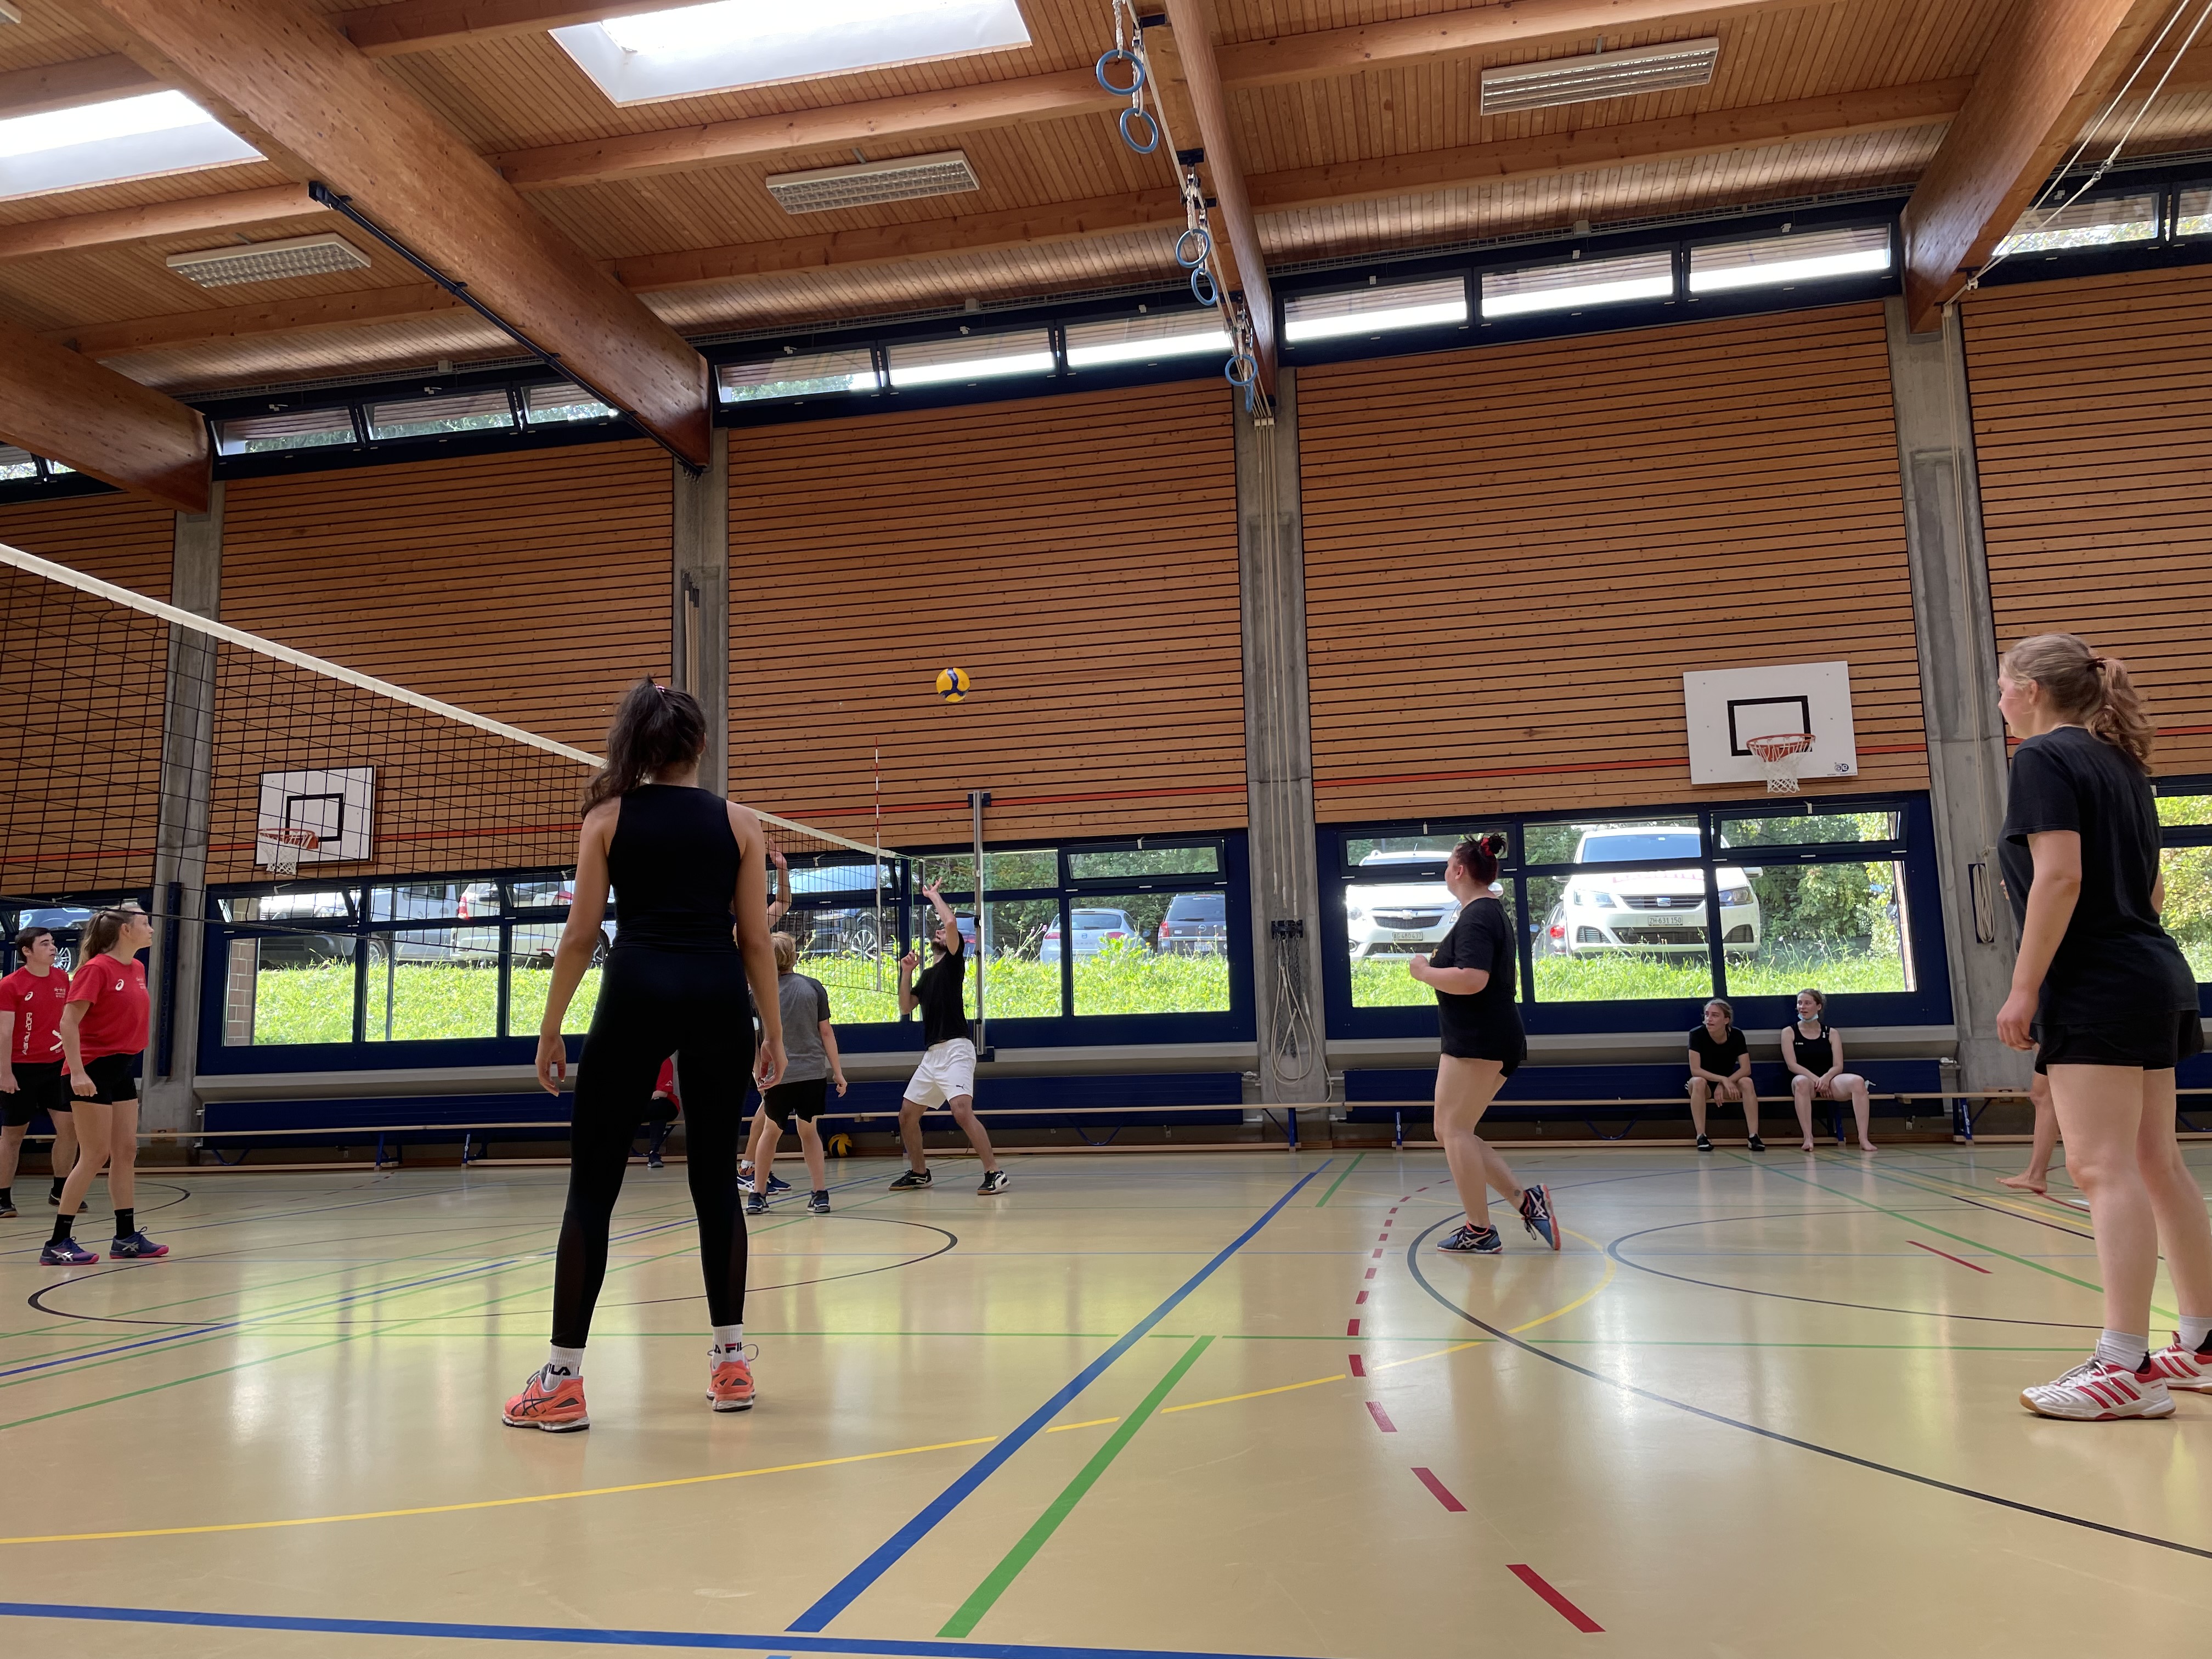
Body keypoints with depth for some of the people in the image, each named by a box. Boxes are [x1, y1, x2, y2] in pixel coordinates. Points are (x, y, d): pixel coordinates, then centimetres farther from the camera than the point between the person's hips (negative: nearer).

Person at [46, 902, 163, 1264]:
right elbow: (69, 1022, -18)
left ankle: (127, 1238, 15)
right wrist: (77, 1071, -24)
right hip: (93, 1071, -8)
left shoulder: (137, 969, 10)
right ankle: (57, 1244, 2)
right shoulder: (97, 969, -15)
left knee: (126, 1152, 9)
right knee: (95, 1155, -7)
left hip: (123, 1068, 8)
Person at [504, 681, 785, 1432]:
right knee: (716, 1181, 10)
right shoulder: (738, 821, 9)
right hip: (718, 996, 2)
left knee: (592, 1186, 4)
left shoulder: (608, 816, 7)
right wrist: (773, 1030, 11)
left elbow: (580, 934, 2)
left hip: (636, 991, -1)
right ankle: (731, 1362, 16)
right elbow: (756, 939, 5)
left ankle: (562, 1380, 3)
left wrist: (550, 1029, 8)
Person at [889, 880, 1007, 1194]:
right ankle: (919, 1172, 26)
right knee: (907, 1114, 11)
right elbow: (906, 1008, 15)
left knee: (962, 1110, -24)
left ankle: (994, 1173, -21)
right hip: (932, 1053, 9)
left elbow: (952, 922, -15)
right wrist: (906, 973, 5)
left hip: (956, 1049, -9)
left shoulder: (954, 961, 1)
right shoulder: (927, 976, 22)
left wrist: (934, 896, 0)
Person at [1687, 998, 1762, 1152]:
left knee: (1747, 1082, -28)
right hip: (1704, 1084, -2)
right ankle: (1701, 1137, -33)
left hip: (1728, 1084, 2)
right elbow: (1695, 1070, -23)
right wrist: (1723, 1079, -32)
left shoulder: (1736, 1035, -12)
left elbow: (1746, 1069, -15)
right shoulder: (1697, 1035, -19)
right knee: (1698, 1082, -36)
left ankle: (1754, 1136, -30)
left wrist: (1723, 1084, -28)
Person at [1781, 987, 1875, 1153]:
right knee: (1802, 1082, -40)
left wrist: (1826, 1078, -20)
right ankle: (1808, 1138, -40)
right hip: (1805, 1079, -2)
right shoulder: (1789, 1032, 8)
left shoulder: (1832, 1033, 13)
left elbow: (1838, 1066, 3)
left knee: (1858, 1081, -30)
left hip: (1828, 1080, 2)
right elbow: (1792, 1065, -3)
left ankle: (1863, 1139, -34)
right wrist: (1815, 1079, -19)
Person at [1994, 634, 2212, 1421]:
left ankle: (2126, 1369, -11)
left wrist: (2024, 988, -18)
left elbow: (2060, 878, -20)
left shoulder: (2045, 757, -10)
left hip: (2097, 987, -10)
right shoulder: (2120, 761, 16)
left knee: (2104, 1167, -11)